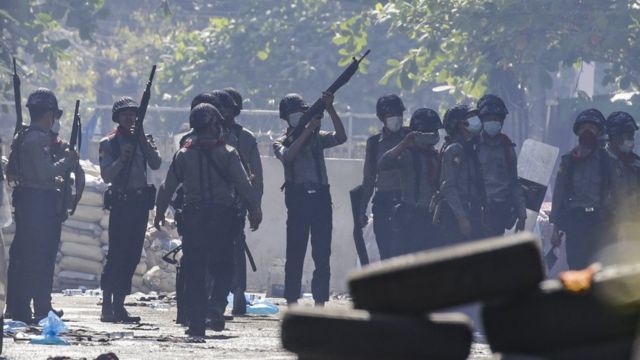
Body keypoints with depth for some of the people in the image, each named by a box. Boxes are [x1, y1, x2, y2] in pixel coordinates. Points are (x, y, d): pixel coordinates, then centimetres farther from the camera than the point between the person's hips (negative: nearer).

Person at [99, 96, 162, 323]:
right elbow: (106, 176, -6)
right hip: (120, 203, -4)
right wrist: (121, 160, -22)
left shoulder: (143, 140, 12)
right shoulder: (108, 143, 2)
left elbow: (156, 164, -4)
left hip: (140, 202, 4)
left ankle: (119, 304, 10)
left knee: (132, 256, 5)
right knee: (116, 255, -10)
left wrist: (144, 140, -12)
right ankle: (107, 306, -8)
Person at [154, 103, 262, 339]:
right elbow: (243, 185, -7)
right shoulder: (227, 154, -4)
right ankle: (217, 310, -5)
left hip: (193, 217, 1)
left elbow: (168, 187, 8)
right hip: (222, 216, -1)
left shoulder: (183, 155, 2)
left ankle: (196, 324, 0)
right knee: (222, 268, 13)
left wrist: (160, 212, 21)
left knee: (194, 273, 4)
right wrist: (254, 211, 2)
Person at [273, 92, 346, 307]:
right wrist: (308, 129, -16)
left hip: (321, 199, 2)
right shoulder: (281, 142, 8)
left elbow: (340, 137, -2)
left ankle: (320, 303, 2)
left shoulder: (317, 137, 15)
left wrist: (330, 110, -14)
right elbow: (288, 156, -14)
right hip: (298, 199, -2)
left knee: (322, 255, -1)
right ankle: (292, 305, 1)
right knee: (295, 255, -2)